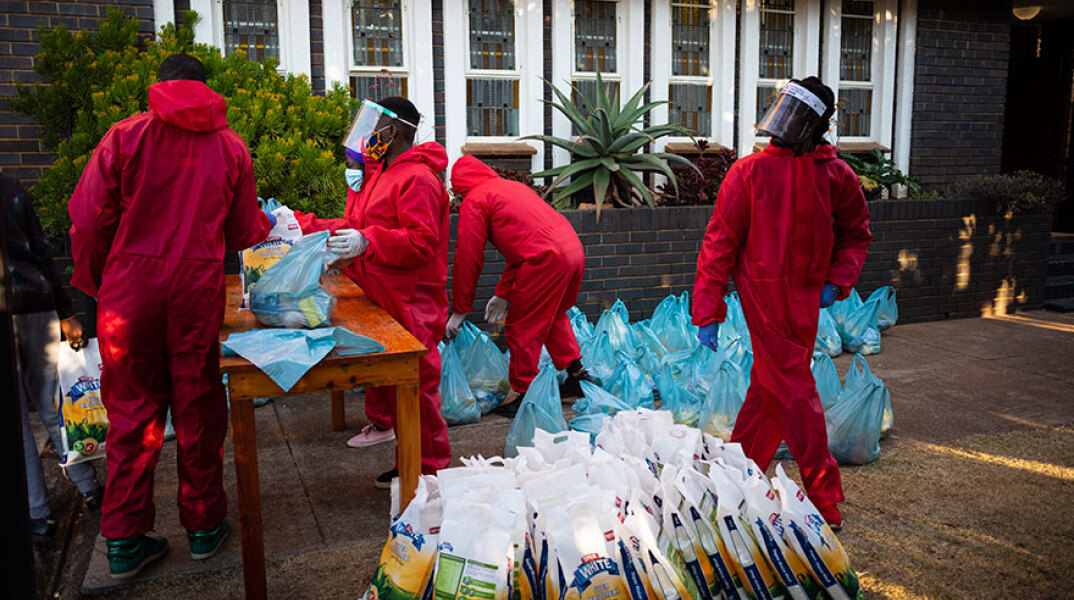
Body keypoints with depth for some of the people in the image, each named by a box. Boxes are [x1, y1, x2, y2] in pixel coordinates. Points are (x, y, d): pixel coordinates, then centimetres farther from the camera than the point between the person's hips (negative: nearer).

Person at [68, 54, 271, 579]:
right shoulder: (230, 146, 6)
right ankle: (203, 525, 22)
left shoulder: (125, 134, 1)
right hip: (198, 289, 0)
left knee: (132, 409, 8)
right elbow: (244, 234, 9)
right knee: (197, 409, 10)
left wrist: (95, 285, 11)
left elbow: (88, 221, -3)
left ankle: (124, 541, 17)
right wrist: (271, 224, 31)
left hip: (130, 285, 0)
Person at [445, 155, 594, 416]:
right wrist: (503, 294, 37)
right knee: (553, 316, 27)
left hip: (546, 259, -9)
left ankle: (522, 394, 15)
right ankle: (577, 374, 33)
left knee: (522, 328, 5)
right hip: (574, 250, 9)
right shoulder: (513, 186, 30)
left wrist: (459, 311, 11)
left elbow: (468, 258, 3)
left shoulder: (473, 201, 4)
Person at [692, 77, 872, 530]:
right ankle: (823, 495, 9)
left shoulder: (836, 176, 5)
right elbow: (719, 242, -4)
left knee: (772, 388, 10)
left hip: (806, 296, 4)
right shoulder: (749, 171, -4)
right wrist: (708, 312, -9)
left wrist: (836, 281, 1)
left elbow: (855, 233, 19)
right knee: (793, 390, -2)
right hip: (763, 291, -4)